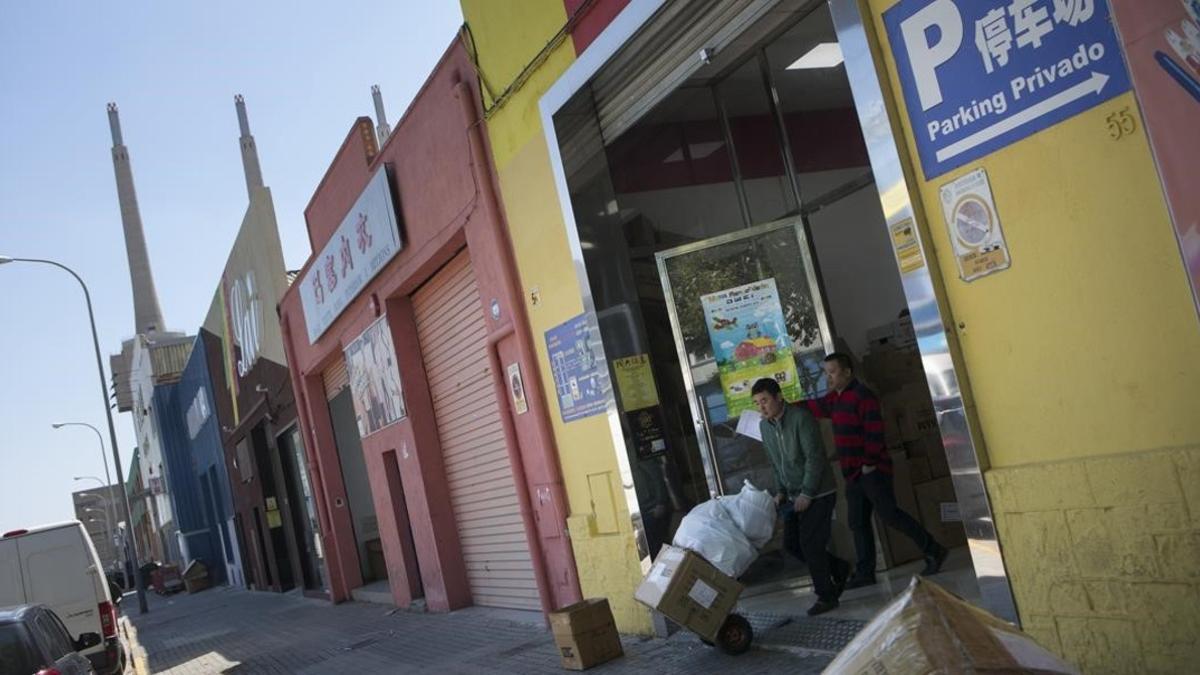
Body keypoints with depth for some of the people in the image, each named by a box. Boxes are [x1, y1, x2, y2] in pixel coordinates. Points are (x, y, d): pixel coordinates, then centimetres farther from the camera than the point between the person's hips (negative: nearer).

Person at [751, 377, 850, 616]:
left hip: (817, 493, -7)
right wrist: (781, 491, 6)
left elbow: (815, 457, -21)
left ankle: (826, 596, 9)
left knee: (810, 544, -7)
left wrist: (806, 494, -21)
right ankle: (838, 569, 27)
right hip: (794, 496, 8)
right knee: (791, 544, 7)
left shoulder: (801, 418, -19)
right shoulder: (764, 426, 4)